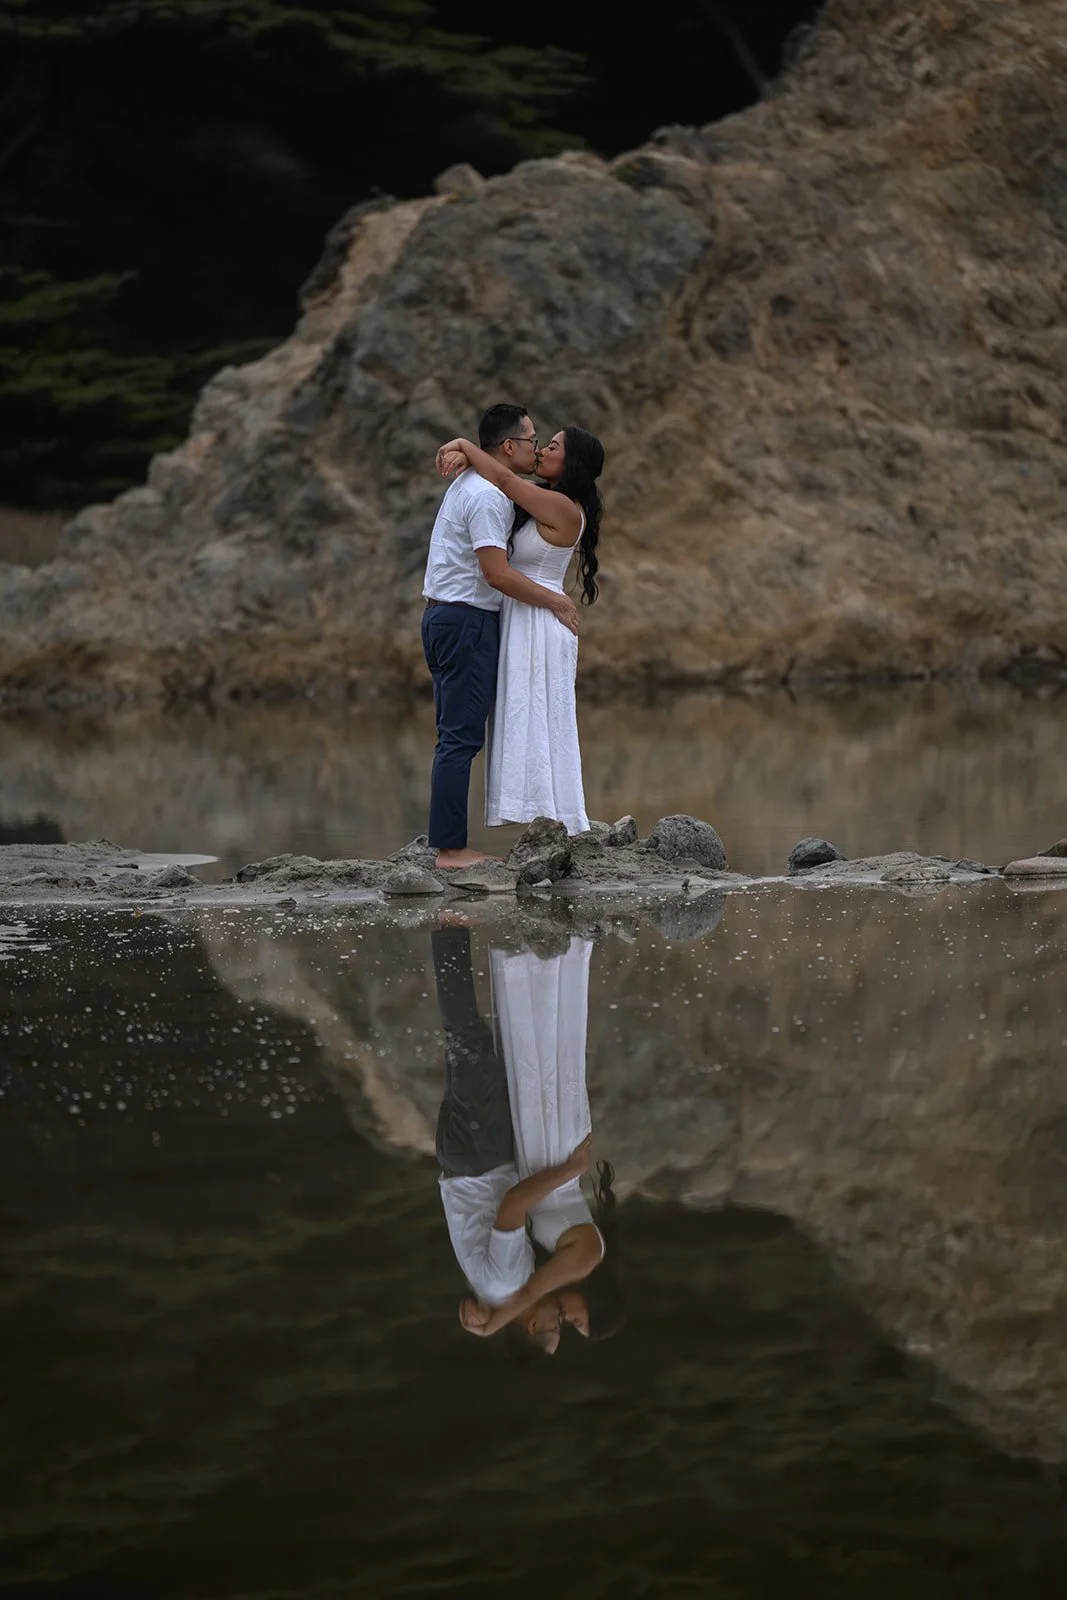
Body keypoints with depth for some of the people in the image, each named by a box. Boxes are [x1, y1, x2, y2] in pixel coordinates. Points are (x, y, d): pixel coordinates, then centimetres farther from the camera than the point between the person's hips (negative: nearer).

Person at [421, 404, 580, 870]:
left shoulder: (471, 484, 17)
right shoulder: (488, 496, -16)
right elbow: (497, 574, -21)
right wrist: (556, 600, -11)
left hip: (446, 617, 11)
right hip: (467, 620, -11)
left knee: (458, 737, 10)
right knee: (461, 737, -10)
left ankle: (448, 845, 11)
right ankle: (450, 849, -10)